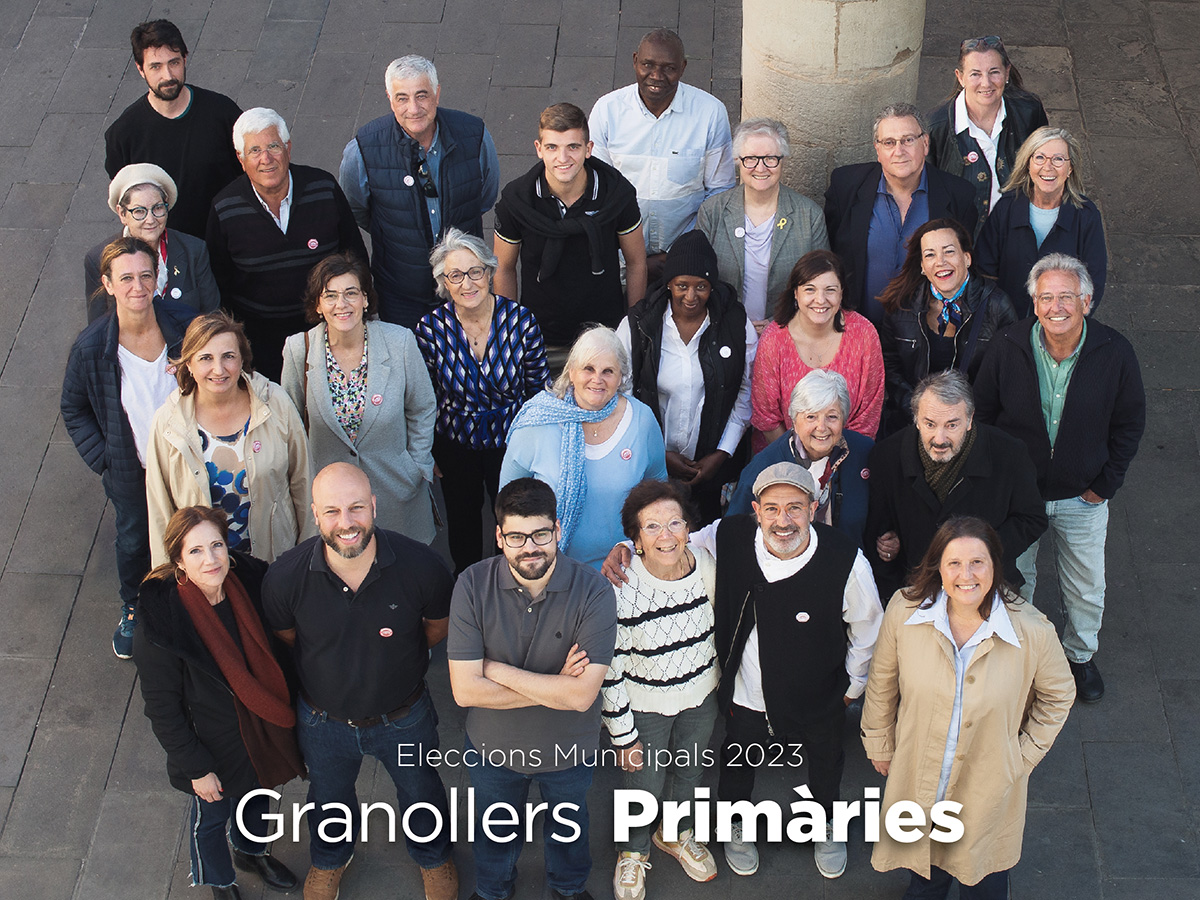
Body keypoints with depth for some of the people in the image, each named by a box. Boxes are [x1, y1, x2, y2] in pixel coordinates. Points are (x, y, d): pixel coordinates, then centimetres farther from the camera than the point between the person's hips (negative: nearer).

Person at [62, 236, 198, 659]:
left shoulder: (186, 325, -20)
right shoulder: (90, 347, -22)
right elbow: (73, 410, -4)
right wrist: (102, 461, -8)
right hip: (131, 471, 0)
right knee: (133, 541, 23)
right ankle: (133, 609, 52)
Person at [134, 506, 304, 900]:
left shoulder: (249, 583, -18)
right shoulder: (160, 620, -31)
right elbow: (161, 707, -20)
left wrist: (285, 715, 6)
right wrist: (196, 767, -15)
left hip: (261, 731, 5)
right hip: (213, 745, -4)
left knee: (257, 800, 30)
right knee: (211, 816, 23)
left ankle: (252, 852, 62)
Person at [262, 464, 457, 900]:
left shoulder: (420, 565, -30)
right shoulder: (285, 577, -28)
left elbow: (438, 626, -7)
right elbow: (283, 638, -5)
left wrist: (393, 655, -4)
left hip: (404, 716, -1)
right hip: (324, 721, 1)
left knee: (420, 793, 27)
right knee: (328, 798, 30)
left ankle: (432, 854, 59)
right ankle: (330, 858, 63)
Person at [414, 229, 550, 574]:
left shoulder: (520, 319, -20)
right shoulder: (431, 328, -17)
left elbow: (539, 387, -7)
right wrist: (429, 455, 3)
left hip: (511, 438, -1)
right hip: (455, 442, 1)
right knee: (463, 519, 22)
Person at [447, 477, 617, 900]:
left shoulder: (593, 592, -28)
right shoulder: (473, 586, -24)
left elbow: (581, 695, -32)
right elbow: (465, 690, -26)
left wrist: (497, 670, -29)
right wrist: (553, 687, -28)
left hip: (569, 752, -1)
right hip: (492, 747, 1)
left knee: (568, 827, 29)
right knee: (496, 830, 29)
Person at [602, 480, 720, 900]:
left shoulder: (707, 565, -18)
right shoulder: (620, 588, -29)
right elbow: (609, 670, -19)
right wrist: (624, 735, -13)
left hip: (700, 699, 4)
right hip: (644, 706, -4)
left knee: (689, 771, 27)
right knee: (644, 785, 16)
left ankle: (675, 834, 58)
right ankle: (633, 852, 48)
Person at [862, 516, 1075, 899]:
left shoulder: (1033, 632, -25)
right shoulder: (905, 610, -21)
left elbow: (1057, 696, -3)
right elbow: (882, 682, -1)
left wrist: (1023, 757, -2)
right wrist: (880, 745, 9)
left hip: (989, 788, -1)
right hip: (917, 777, 1)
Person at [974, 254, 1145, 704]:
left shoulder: (1115, 353, -16)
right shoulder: (1009, 347, -16)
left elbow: (1130, 423, -2)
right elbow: (982, 414, -2)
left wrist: (1105, 485, -4)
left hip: (1082, 497, 1)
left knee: (1087, 590, 16)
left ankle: (1080, 655, 44)